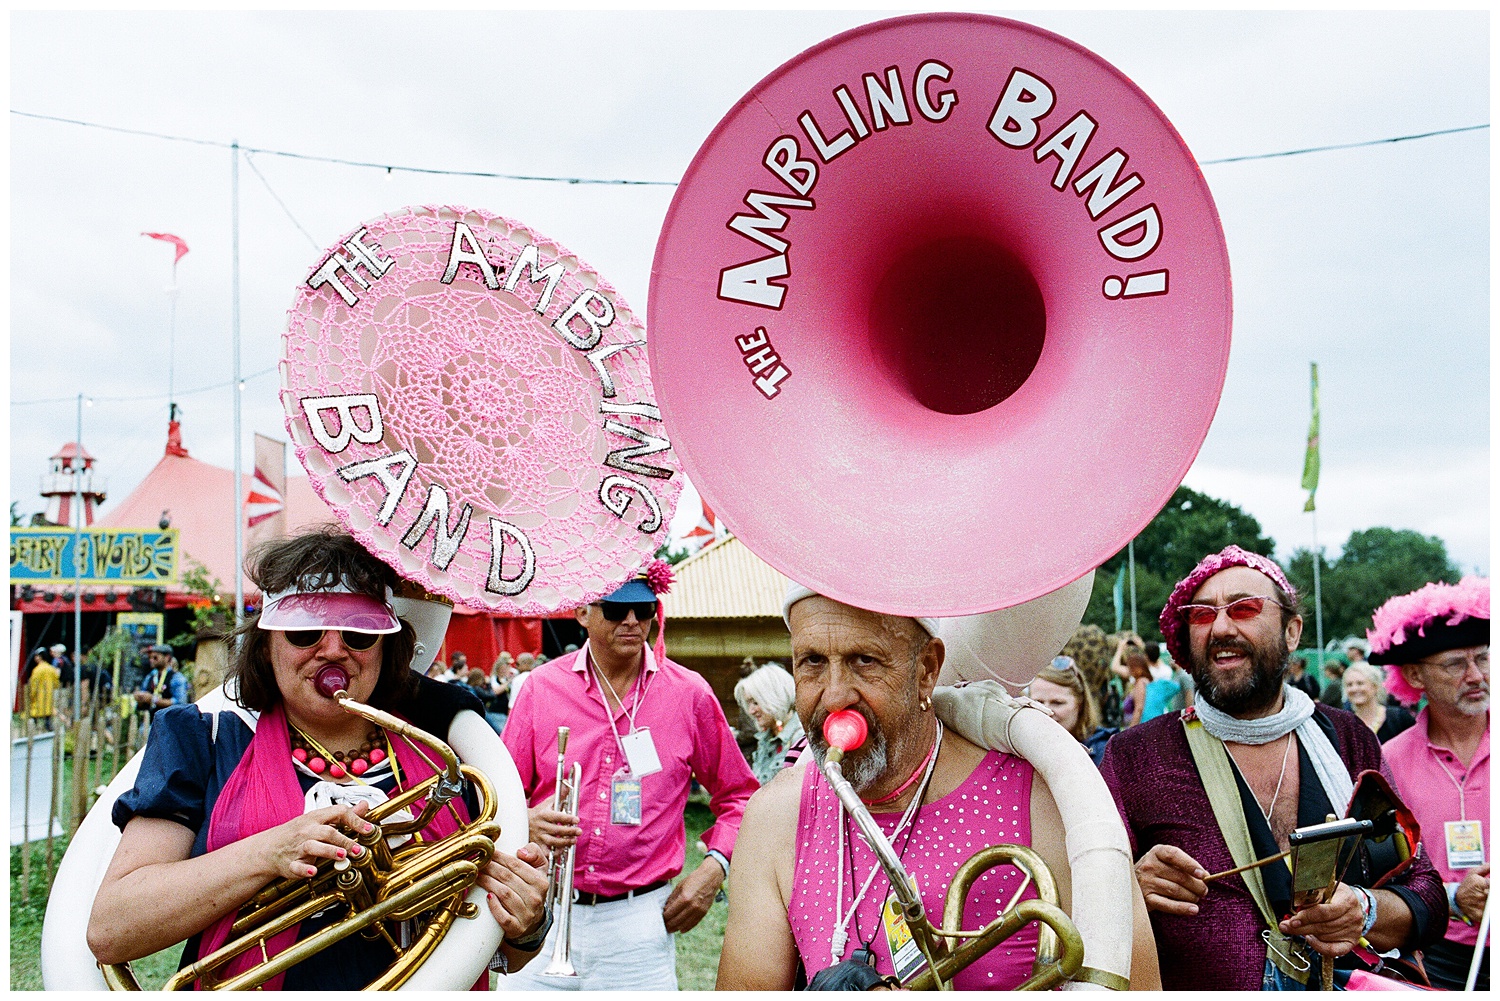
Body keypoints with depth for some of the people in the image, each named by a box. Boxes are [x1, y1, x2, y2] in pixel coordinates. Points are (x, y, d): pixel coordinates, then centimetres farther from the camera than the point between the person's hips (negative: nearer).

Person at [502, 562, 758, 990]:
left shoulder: (690, 694, 1)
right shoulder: (540, 687, 2)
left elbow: (737, 795, 11)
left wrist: (715, 867, -3)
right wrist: (527, 823, -14)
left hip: (639, 923, 0)